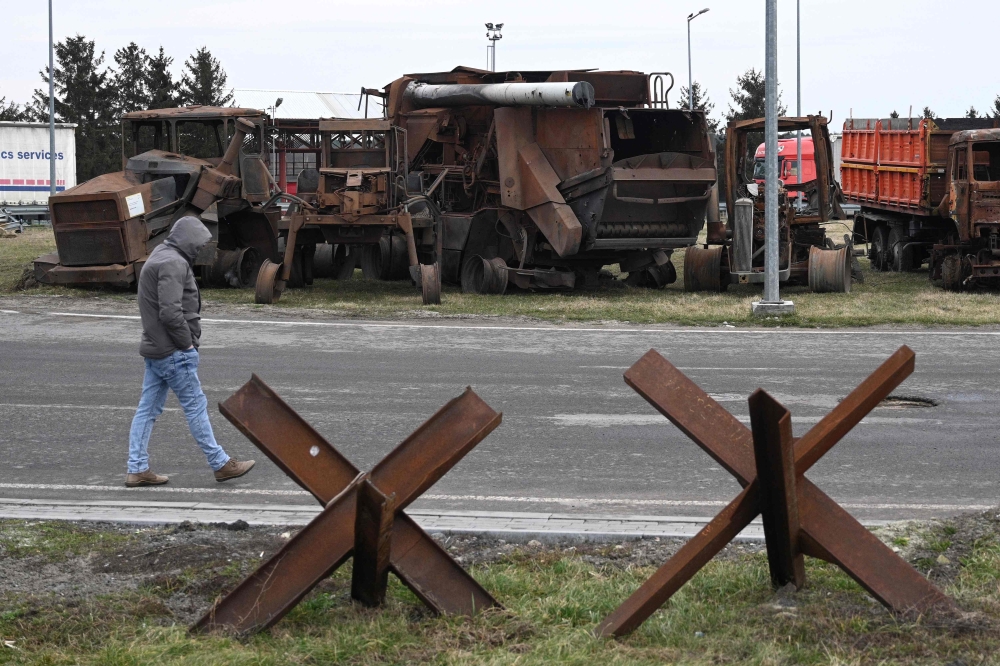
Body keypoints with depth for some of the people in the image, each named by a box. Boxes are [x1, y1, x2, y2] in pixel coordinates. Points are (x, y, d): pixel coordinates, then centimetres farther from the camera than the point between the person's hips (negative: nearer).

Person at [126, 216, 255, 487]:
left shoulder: (161, 257, 17)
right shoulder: (173, 263, -17)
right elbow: (171, 312, -25)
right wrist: (187, 342, -13)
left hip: (154, 349, 10)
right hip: (173, 353, -10)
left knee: (148, 408, 9)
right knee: (196, 406, -2)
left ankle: (137, 469, 12)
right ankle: (220, 464, 6)